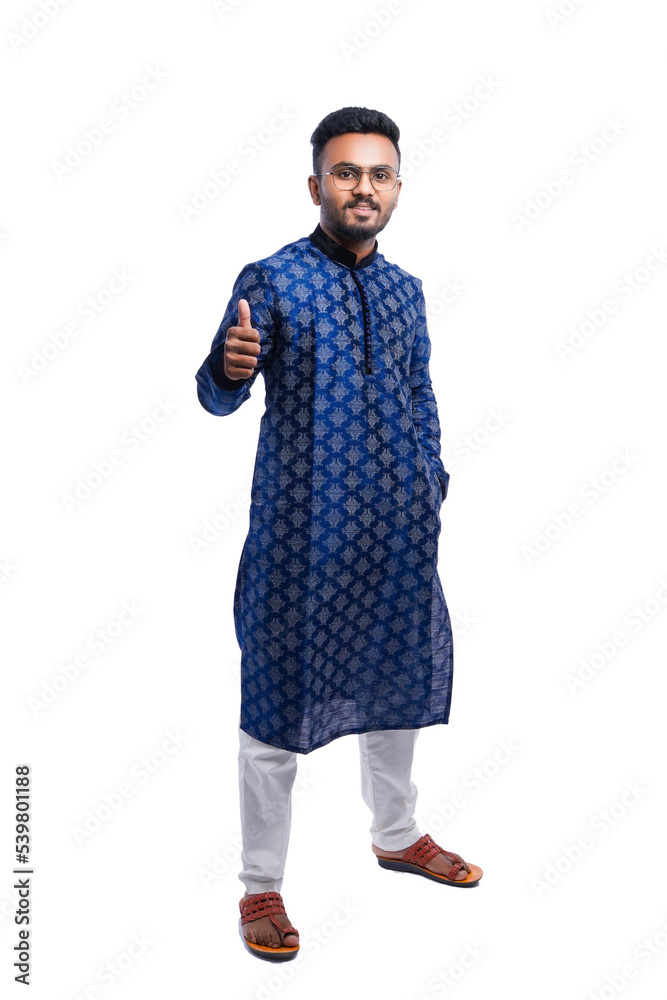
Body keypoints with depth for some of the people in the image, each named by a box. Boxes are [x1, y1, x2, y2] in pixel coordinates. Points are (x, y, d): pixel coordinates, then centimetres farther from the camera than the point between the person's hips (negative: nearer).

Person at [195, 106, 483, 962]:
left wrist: (431, 485, 14)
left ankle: (397, 835, 42)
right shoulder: (270, 280, -7)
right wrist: (228, 367, -34)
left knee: (397, 677, 19)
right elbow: (219, 400, -12)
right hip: (301, 530, -5)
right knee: (279, 700, 2)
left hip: (399, 528, 6)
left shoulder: (404, 289, 9)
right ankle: (261, 887, 20)